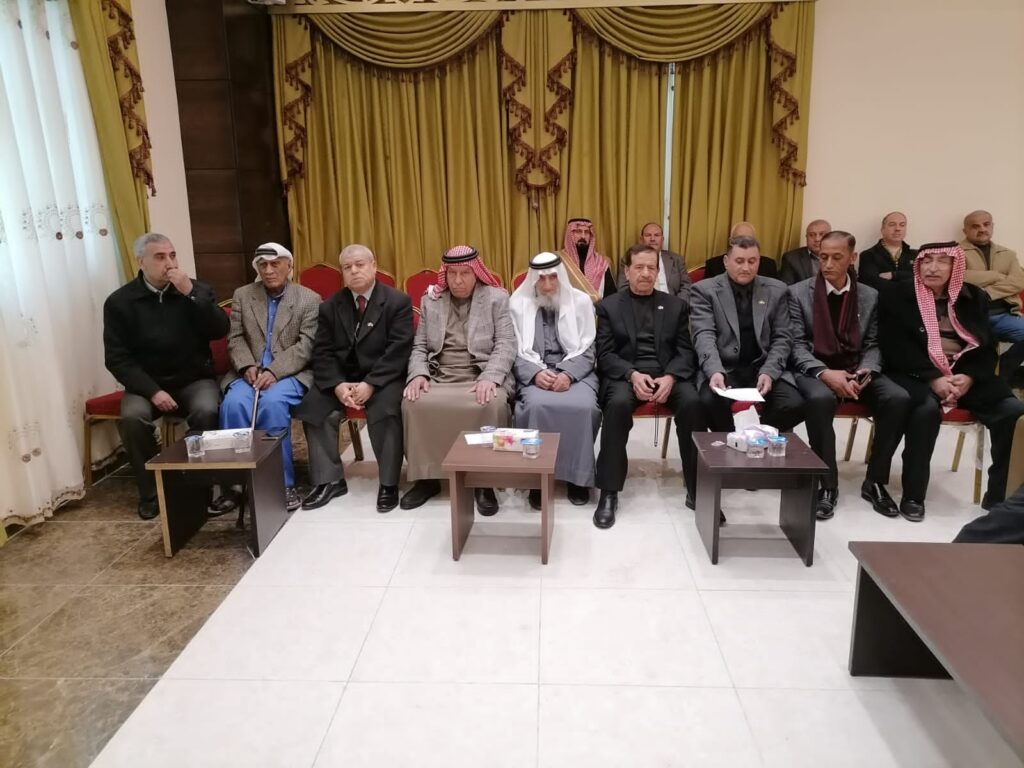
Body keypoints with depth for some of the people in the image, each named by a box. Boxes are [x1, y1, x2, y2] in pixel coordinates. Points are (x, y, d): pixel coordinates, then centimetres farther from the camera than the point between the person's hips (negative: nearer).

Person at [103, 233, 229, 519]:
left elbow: (219, 331, -12)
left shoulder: (197, 289, 2)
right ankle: (150, 492, -8)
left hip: (194, 380, 0)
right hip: (147, 384, 0)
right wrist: (152, 390, -18)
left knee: (206, 411, -31)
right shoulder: (119, 302, -2)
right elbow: (117, 358, -5)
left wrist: (190, 294, -21)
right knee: (132, 417, -29)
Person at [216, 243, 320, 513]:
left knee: (273, 403, -34)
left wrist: (274, 371, -19)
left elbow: (306, 346, -6)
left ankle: (283, 483, -22)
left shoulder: (309, 299, 3)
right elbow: (235, 338, 10)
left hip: (290, 374, -3)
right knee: (233, 404, -28)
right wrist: (248, 366, -11)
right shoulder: (242, 295, 14)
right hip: (250, 371, 3)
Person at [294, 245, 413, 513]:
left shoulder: (398, 301, -3)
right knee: (311, 407, -20)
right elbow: (322, 352, 3)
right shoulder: (330, 306, 9)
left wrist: (370, 384, -24)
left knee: (385, 410, -33)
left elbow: (399, 350, -13)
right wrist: (337, 385, -17)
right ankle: (329, 479, -9)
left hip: (383, 377, -4)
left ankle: (388, 483, -20)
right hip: (341, 376, 4)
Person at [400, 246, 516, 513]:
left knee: (493, 404, -35)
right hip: (439, 378, 3)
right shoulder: (431, 300, 16)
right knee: (412, 402, -26)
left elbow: (505, 346, -4)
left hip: (481, 378, -3)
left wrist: (489, 378, -22)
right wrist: (418, 374, -8)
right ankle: (427, 477, -8)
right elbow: (419, 346, 13)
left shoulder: (497, 299, 5)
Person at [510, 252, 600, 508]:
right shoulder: (518, 303, 5)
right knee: (536, 405, -33)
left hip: (575, 371, 1)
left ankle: (578, 476, -12)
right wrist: (535, 373, -18)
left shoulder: (581, 301, 5)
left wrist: (568, 375, -17)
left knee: (584, 406, -31)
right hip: (534, 373, 0)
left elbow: (587, 350, 2)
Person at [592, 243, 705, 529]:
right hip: (625, 374, -2)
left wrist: (670, 377, -14)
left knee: (692, 402, -30)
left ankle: (698, 489, -16)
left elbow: (685, 351, 7)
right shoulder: (609, 306, 10)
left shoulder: (675, 305, 16)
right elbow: (605, 355, 1)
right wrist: (633, 375, -18)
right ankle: (609, 493, -26)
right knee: (618, 403, -35)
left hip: (668, 374, 2)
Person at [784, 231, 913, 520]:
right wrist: (825, 373, -22)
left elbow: (872, 345, 9)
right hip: (814, 370, -3)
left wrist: (867, 371, -14)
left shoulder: (870, 296, 10)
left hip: (856, 370, 4)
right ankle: (828, 485, -21)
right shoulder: (798, 293, -1)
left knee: (899, 398, -24)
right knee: (819, 398, -37)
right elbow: (796, 345, -6)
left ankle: (875, 481, -7)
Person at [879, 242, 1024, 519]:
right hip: (916, 375, -4)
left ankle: (1000, 494, -4)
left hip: (967, 376, 4)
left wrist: (970, 377, -13)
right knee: (927, 408, -36)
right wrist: (933, 379, -18)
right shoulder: (897, 295, 2)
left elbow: (987, 347, 8)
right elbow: (895, 349, -8)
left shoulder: (975, 297, 14)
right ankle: (913, 495, -22)